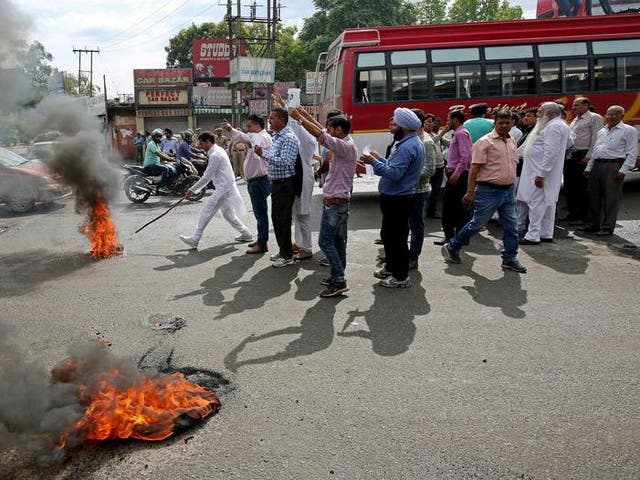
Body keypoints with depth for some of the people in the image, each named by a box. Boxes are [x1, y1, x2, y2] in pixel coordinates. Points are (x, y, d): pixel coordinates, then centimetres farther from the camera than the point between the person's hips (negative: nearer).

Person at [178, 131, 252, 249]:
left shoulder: (215, 155, -17)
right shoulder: (218, 151, 15)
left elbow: (206, 177, -16)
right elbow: (209, 176, 19)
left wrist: (192, 189, -6)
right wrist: (195, 188, 16)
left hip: (223, 188, -10)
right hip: (226, 187, 10)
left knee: (206, 212, -9)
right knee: (227, 214, 20)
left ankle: (194, 239, -7)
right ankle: (246, 234, 26)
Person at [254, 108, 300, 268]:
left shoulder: (289, 138, -16)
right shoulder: (277, 137, 15)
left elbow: (284, 162, -25)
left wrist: (264, 154, -20)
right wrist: (264, 153, 4)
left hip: (285, 184, -10)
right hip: (276, 183, 10)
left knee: (283, 219, -5)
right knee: (276, 218, 15)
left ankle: (287, 256, 5)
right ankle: (282, 250, 28)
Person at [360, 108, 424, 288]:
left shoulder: (407, 147, -21)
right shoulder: (414, 143, 13)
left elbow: (394, 173, -28)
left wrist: (373, 162, -21)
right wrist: (380, 159, 19)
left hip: (397, 200, -11)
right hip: (397, 197, 11)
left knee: (395, 237, -2)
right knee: (388, 234, 21)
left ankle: (401, 277, 8)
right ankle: (391, 268, 35)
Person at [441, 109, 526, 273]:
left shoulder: (512, 141, 13)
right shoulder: (485, 142, -11)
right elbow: (475, 168, -15)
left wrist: (512, 187, 17)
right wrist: (470, 191, -19)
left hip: (509, 191, 7)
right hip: (489, 191, -7)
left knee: (510, 226, 7)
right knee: (477, 224, 2)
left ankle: (510, 259, 18)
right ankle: (452, 247, 18)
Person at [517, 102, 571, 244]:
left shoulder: (553, 127, -16)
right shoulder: (562, 126, 17)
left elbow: (550, 152, -23)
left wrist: (541, 174, -24)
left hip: (539, 173, -11)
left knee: (536, 203, -9)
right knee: (548, 203, 12)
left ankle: (533, 236, -7)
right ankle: (547, 234, 19)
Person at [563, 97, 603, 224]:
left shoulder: (594, 118, -3)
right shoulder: (575, 120, 21)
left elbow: (596, 139, -11)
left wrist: (588, 156, -17)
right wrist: (566, 154, 13)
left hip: (583, 156, -8)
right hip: (570, 156, 8)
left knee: (582, 188, -5)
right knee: (569, 186, 10)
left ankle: (584, 216, 2)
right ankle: (572, 213, 20)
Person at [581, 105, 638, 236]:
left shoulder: (629, 131, 2)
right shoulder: (602, 131, 21)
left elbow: (631, 153, -5)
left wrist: (623, 170, -14)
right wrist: (589, 167, 15)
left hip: (614, 166, -6)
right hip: (597, 165, 6)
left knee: (611, 198, -5)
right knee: (594, 197, 7)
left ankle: (607, 227, 0)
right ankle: (594, 224, 17)